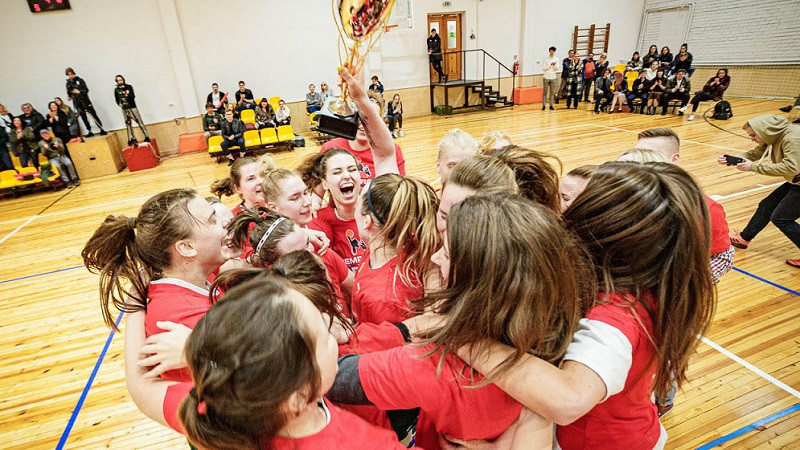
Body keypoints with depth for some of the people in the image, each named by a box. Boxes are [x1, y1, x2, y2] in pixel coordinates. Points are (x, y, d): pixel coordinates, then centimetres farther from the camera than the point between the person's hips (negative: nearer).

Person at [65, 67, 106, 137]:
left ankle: (101, 130, -1)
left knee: (93, 115, -4)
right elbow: (69, 92, 21)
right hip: (77, 103, 3)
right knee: (84, 117, 6)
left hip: (85, 100, -3)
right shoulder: (68, 83, 7)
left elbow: (86, 90, -8)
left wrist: (79, 92, -21)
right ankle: (89, 132, 11)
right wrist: (69, 97, 9)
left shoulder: (79, 80, -2)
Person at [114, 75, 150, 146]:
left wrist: (127, 95, -30)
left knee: (139, 122, -6)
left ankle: (147, 137, -3)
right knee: (128, 124, 4)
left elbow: (133, 96, -12)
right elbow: (117, 99, 9)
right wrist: (119, 104, -11)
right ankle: (132, 139, 10)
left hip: (132, 107, -3)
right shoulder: (116, 89, 4)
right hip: (124, 109, 3)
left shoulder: (129, 87, -2)